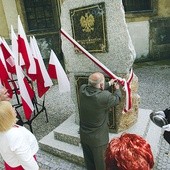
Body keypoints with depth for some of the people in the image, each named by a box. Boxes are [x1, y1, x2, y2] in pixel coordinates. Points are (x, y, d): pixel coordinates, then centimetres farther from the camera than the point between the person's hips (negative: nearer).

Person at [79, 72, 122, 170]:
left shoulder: (82, 89, -15)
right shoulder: (105, 96, -30)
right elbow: (117, 99, -7)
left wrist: (109, 83, 19)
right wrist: (117, 89, 14)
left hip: (84, 135, 6)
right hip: (98, 138, -5)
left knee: (89, 161, 27)